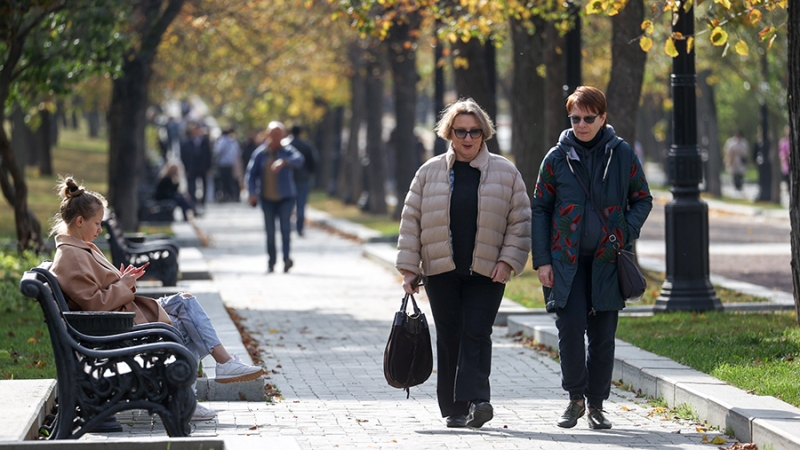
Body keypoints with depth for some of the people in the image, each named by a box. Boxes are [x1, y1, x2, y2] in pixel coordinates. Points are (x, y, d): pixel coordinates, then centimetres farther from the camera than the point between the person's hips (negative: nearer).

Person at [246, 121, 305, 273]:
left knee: (285, 226, -16)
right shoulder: (260, 153, 2)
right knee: (270, 231, 2)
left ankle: (286, 258, -18)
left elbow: (299, 159, -21)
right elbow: (251, 174, 2)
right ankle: (271, 262, 10)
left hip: (286, 197, -1)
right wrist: (253, 193, -11)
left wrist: (284, 162, -41)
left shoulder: (287, 151, 0)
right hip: (267, 198, 1)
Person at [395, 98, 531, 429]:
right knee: (449, 337, 3)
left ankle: (475, 400, -19)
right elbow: (411, 221, 8)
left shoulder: (505, 173, 5)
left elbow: (520, 222, 5)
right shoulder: (430, 172, 7)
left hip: (486, 273, -1)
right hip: (441, 271, 1)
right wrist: (409, 268, 2)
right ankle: (454, 410, 7)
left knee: (477, 334, -12)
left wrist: (508, 261, -6)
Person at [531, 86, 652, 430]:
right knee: (570, 327, -12)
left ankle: (596, 404, 15)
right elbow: (541, 209, 5)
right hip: (567, 258, -1)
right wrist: (542, 260, -1)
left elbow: (642, 199, 11)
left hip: (607, 259, 1)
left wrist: (626, 232, -7)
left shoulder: (622, 155, 1)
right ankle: (576, 398, 4)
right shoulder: (557, 158, 1)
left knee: (603, 334, 3)